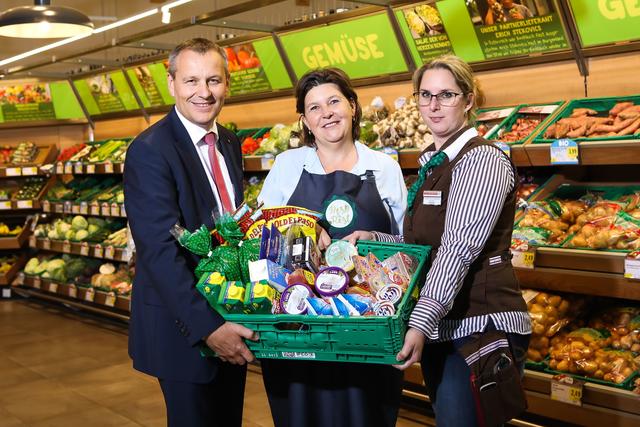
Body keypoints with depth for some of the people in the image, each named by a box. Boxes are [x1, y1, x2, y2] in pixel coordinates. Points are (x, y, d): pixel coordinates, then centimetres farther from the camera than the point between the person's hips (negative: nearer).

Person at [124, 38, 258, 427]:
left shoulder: (231, 144, 7)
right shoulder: (150, 150, -17)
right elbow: (159, 250, -24)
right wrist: (206, 326, -28)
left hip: (232, 319, 7)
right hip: (184, 327, -7)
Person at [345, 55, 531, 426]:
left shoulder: (482, 159, -12)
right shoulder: (433, 164, 16)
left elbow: (459, 247, -23)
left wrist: (422, 321, -31)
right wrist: (374, 239, 4)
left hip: (480, 327, -9)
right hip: (438, 326, 9)